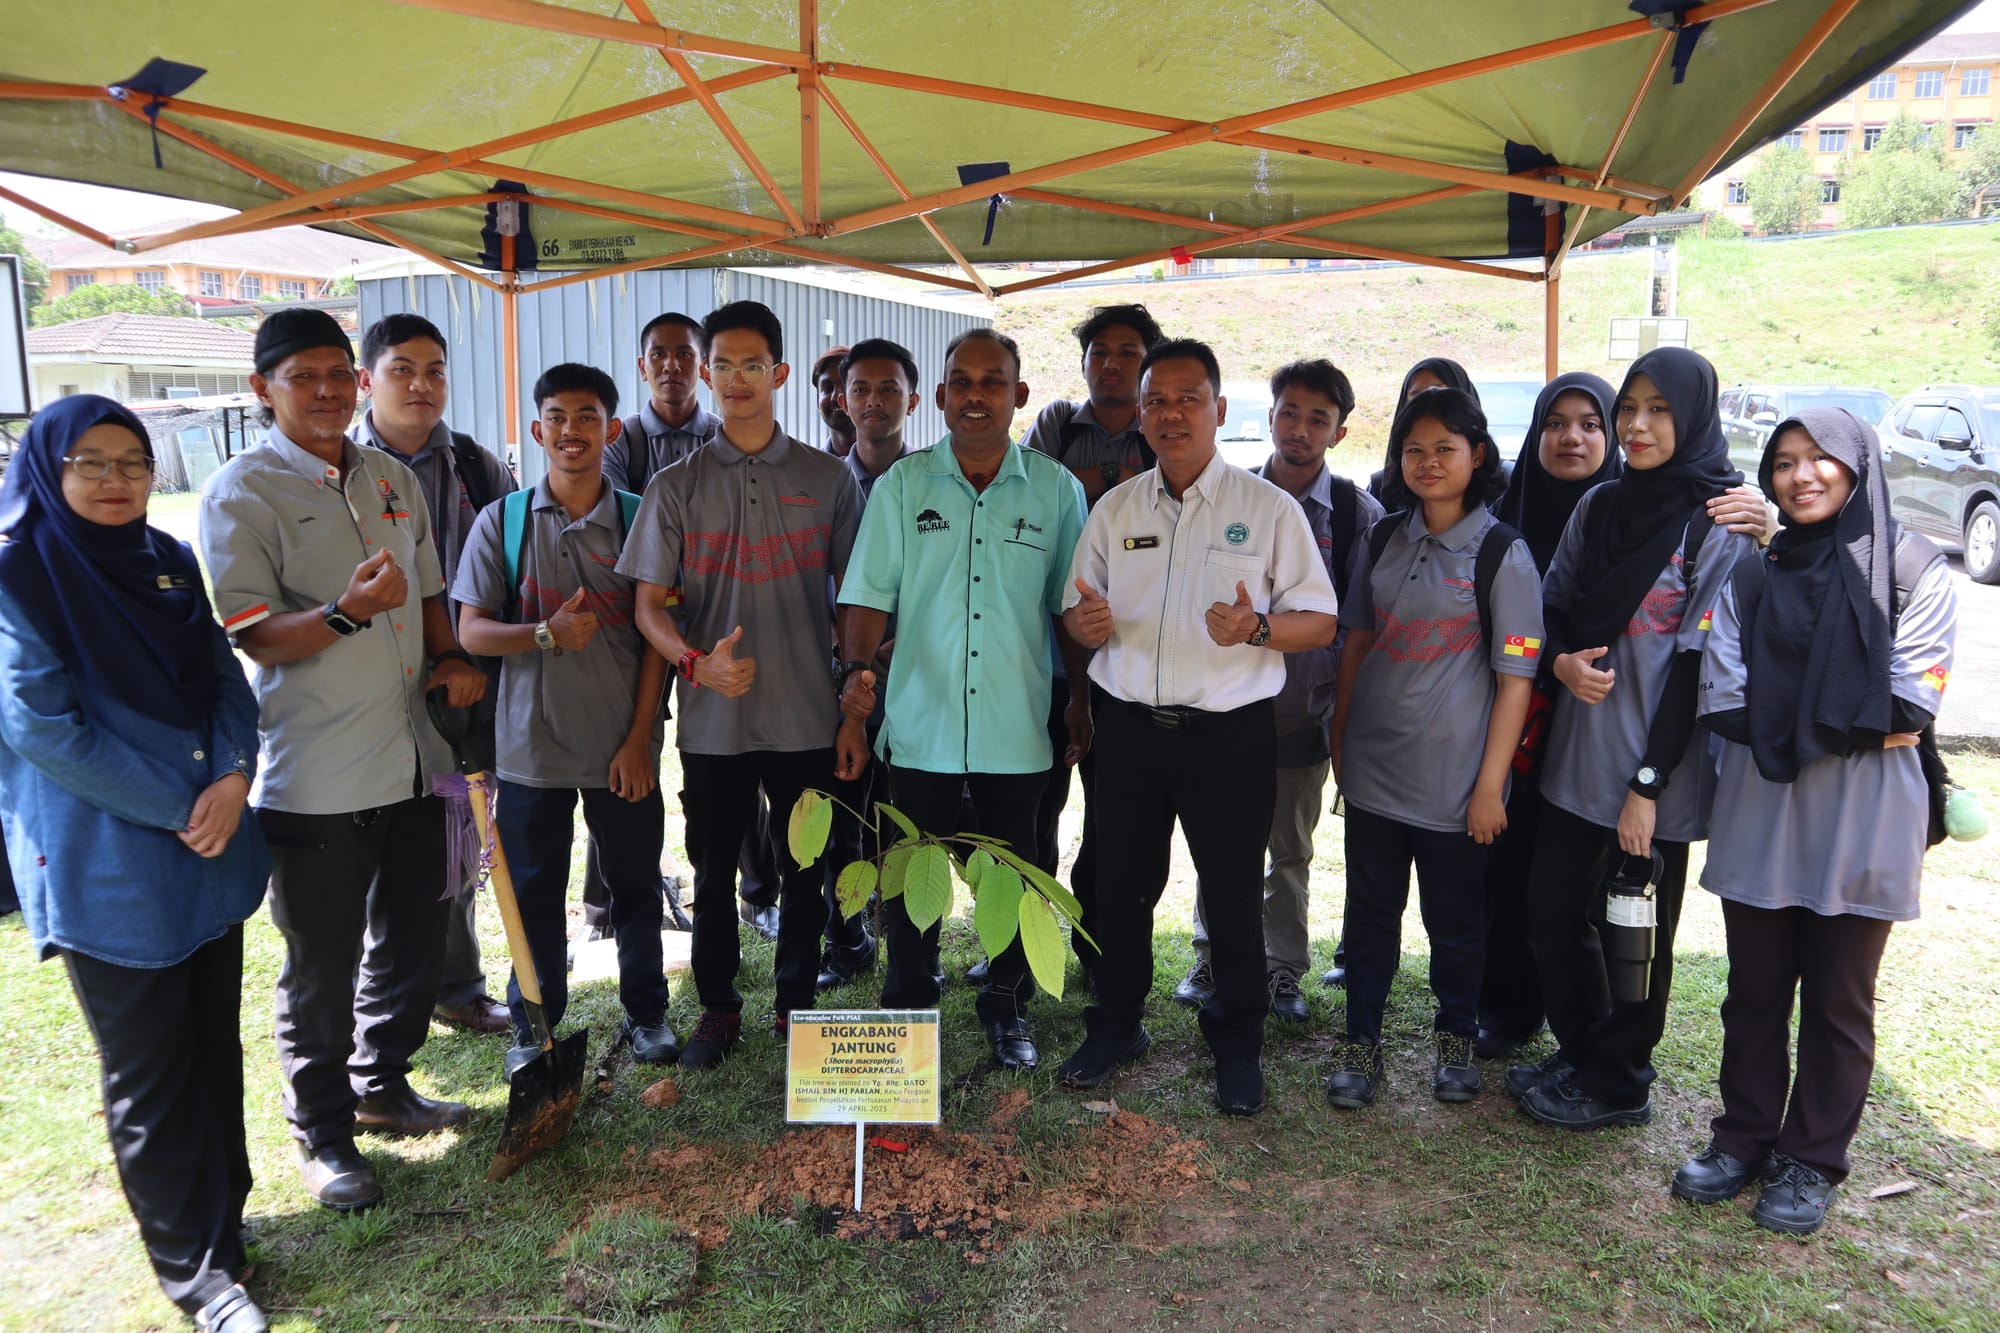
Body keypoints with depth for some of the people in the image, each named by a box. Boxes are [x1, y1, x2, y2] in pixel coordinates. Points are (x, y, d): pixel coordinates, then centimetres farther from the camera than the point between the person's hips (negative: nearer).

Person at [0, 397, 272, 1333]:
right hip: (108, 869, -5)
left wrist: (232, 779, -12)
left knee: (214, 1047, 15)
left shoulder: (169, 563, 8)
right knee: (149, 1071, 7)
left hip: (210, 859, 5)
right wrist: (178, 810, -16)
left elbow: (227, 680, 7)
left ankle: (221, 1216, 33)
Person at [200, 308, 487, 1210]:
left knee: (413, 940, 19)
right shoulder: (242, 491, -9)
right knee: (322, 967, 7)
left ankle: (381, 1084, 40)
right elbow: (254, 635, -15)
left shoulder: (392, 478, 10)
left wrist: (451, 661, 1)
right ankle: (322, 1134, 26)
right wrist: (347, 612, -32)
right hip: (315, 777, -6)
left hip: (411, 759, 6)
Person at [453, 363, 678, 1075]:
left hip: (623, 747, 0)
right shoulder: (502, 522, 1)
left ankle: (647, 1011, 29)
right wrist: (547, 633, -18)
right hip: (532, 744, 0)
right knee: (534, 892, 11)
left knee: (636, 886, 10)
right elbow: (471, 631, 0)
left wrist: (640, 737, -6)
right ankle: (534, 1023, 28)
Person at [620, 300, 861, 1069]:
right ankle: (718, 1009, 29)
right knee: (713, 870, 11)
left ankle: (797, 1004, 29)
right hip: (712, 718, 0)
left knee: (806, 871, 10)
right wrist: (697, 660, -19)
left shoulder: (829, 479, 3)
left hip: (809, 716, 0)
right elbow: (649, 604, 0)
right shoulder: (676, 486, 2)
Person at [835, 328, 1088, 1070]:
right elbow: (868, 597, -2)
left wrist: (1083, 702, 6)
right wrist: (856, 687, -13)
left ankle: (1007, 1008, 32)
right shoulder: (902, 485, 0)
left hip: (1017, 730, 0)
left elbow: (1070, 609, 6)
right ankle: (908, 1007, 30)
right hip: (921, 724, 0)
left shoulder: (1055, 489, 1)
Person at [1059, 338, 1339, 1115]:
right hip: (1129, 726, 3)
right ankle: (1115, 1027, 32)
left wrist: (1257, 628, -23)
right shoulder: (1115, 508, 9)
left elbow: (1321, 622, -3)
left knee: (1233, 896, 7)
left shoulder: (1269, 509, -1)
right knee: (1121, 885, 12)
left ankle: (1238, 1046, 27)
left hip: (1227, 731, -3)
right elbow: (1076, 610, 14)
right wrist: (1087, 622, -10)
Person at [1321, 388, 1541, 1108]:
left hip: (1453, 778, -3)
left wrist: (1490, 784, -11)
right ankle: (1361, 1042, 27)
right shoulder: (1385, 537, 5)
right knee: (1369, 912, 12)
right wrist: (1339, 736, 12)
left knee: (1455, 919, 11)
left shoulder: (1502, 553, -8)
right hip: (1373, 769, 4)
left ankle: (1455, 1039, 33)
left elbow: (1517, 678, -9)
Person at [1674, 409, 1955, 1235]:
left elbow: (1908, 707, -9)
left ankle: (1811, 1163, 23)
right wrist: (1852, 725, -8)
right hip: (1761, 810, 3)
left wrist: (1790, 723, -6)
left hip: (1863, 817, -3)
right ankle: (1744, 1140, 27)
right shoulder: (1752, 576, 8)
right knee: (1755, 990, 11)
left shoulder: (1911, 568, -2)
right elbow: (1724, 699, -1)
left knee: (1837, 1000, 8)